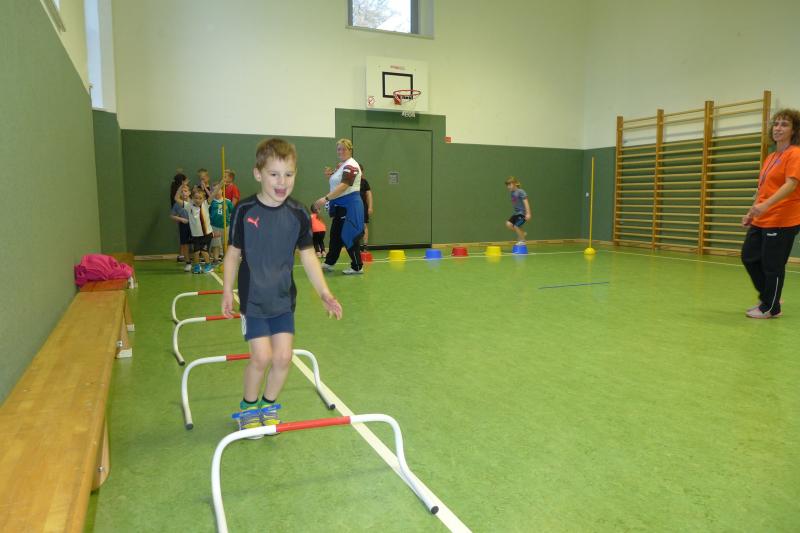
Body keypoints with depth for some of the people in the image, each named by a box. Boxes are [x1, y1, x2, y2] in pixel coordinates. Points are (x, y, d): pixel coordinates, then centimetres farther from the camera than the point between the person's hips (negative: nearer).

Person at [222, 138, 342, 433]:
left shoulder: (298, 214, -5)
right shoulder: (245, 210, -10)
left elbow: (308, 256, 1)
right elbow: (233, 253, -1)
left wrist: (324, 292, -4)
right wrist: (227, 292, 0)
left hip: (283, 299, 3)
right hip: (253, 298, -2)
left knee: (283, 357, 1)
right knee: (262, 356, -6)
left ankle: (268, 405, 27)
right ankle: (248, 406, 22)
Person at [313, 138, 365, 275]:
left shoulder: (351, 165, -15)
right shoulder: (340, 166, 15)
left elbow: (344, 186, -27)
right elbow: (335, 185, 23)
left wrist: (326, 198, -33)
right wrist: (329, 176, 1)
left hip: (349, 206, -9)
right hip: (340, 206, 9)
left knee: (348, 236, -5)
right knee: (335, 234, 14)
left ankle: (357, 267, 4)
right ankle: (329, 263, 24)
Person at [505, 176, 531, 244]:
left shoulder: (520, 192, -17)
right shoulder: (512, 193, 6)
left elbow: (526, 202, -20)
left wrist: (528, 213, -25)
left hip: (522, 212, -8)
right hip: (516, 212, 8)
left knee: (516, 226, -12)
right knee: (508, 224, -6)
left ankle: (522, 241, 11)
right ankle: (522, 233, 12)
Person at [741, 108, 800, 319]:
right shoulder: (770, 157, 15)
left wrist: (766, 205, -34)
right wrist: (751, 213, 20)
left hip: (782, 221, -8)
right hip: (761, 220, 8)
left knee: (772, 265, -1)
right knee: (749, 257, 11)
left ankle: (770, 308, 14)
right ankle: (767, 297, 28)